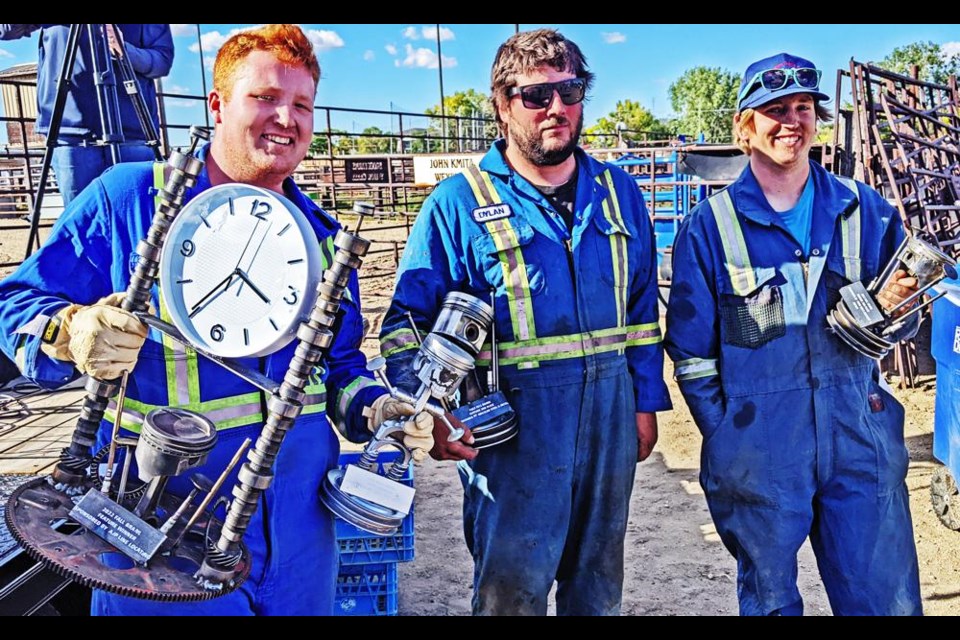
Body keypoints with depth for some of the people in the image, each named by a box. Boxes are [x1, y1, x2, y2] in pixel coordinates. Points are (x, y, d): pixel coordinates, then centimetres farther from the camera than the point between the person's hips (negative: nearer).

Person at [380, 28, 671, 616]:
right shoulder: (458, 204, -7)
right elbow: (409, 322, -8)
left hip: (610, 413, 5)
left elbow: (643, 308, 12)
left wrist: (647, 402, 9)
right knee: (511, 589, 5)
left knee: (599, 579, 21)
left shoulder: (618, 192, 8)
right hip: (513, 427, -4)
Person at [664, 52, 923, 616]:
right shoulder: (710, 226, -2)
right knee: (770, 601, 15)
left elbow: (895, 329, 12)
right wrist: (728, 436, -5)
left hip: (861, 437, 2)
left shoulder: (866, 210, 5)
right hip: (757, 453, -2)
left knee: (890, 600, 11)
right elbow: (692, 352, -1)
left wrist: (895, 306, -10)